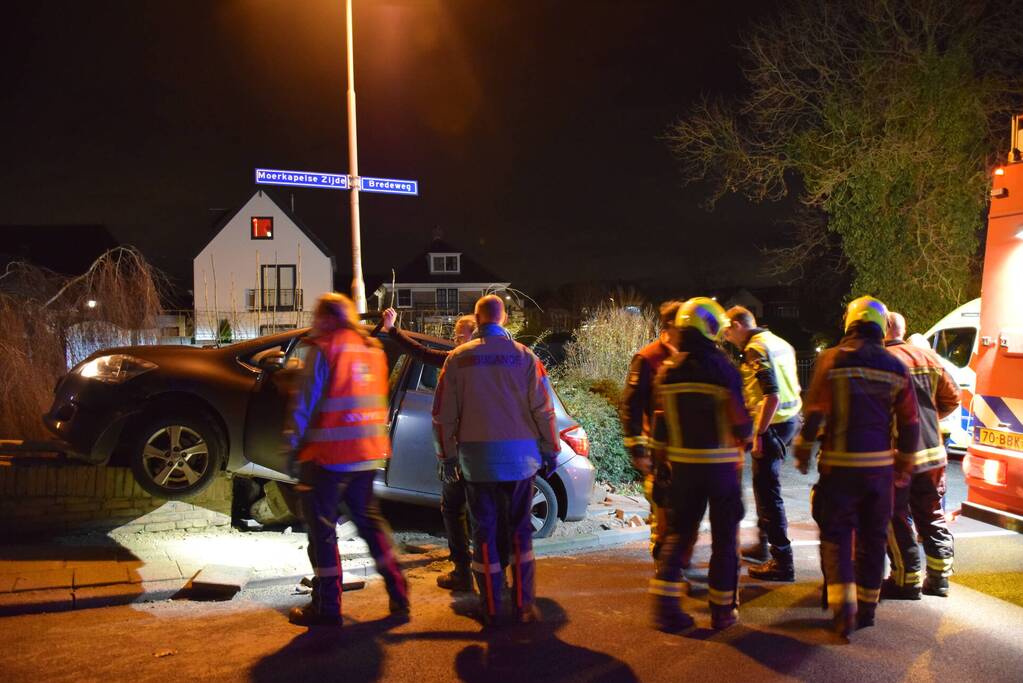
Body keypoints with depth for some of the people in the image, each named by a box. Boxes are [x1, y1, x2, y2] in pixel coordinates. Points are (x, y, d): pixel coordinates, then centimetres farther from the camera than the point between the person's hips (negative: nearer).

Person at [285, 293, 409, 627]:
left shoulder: (324, 349, -10)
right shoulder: (373, 349, 10)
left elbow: (305, 403, -11)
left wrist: (293, 446, -5)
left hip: (327, 456, -7)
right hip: (368, 453, 7)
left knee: (321, 527, 4)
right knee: (369, 518, 18)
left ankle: (327, 607, 9)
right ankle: (398, 595, 19)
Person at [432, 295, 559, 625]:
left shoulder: (458, 358, -1)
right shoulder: (525, 356, -2)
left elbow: (443, 413, 0)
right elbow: (543, 409, -3)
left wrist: (447, 455, 9)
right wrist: (550, 450, 7)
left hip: (476, 458, 0)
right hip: (519, 457, 0)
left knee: (484, 532, 8)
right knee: (520, 530, 12)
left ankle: (492, 608, 12)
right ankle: (524, 604, 14)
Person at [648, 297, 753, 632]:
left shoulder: (667, 371, -1)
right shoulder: (723, 369, -14)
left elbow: (660, 421, 4)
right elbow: (741, 422, -10)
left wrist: (661, 454, 17)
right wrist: (746, 439, 11)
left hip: (683, 463, 4)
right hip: (722, 463, -3)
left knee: (678, 532, 12)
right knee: (724, 537, 9)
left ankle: (665, 605, 7)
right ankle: (723, 610, 17)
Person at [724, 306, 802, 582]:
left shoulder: (756, 349, -15)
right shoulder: (778, 342, 14)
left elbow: (772, 395, -24)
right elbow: (785, 388, 16)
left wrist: (759, 433, -21)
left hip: (773, 424, -10)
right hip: (790, 419, 10)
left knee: (767, 490, -3)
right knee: (764, 484, 22)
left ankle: (782, 561, 1)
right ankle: (764, 545, 35)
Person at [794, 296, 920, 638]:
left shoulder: (832, 360, -9)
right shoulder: (896, 369, 1)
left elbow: (814, 412, -12)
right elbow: (910, 424, 4)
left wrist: (803, 452, 0)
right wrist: (904, 463, 16)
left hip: (839, 464, -3)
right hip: (880, 465, 3)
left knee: (836, 533, 5)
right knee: (873, 538, 14)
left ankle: (843, 606, -7)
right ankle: (867, 608, 23)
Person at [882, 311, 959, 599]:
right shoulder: (928, 357, 4)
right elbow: (952, 397, 10)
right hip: (932, 451, 6)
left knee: (895, 517, 4)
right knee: (931, 514, 17)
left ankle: (907, 580, 8)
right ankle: (939, 577, 23)